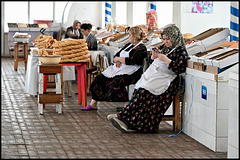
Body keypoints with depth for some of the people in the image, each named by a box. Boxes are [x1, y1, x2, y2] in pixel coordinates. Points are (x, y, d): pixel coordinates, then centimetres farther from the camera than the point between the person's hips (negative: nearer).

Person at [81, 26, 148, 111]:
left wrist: (118, 59, -5)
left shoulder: (141, 48, -8)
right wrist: (117, 61, -5)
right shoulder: (129, 45, 19)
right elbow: (116, 55, 20)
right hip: (118, 68, 9)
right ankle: (93, 104, 2)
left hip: (131, 72, -9)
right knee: (100, 78, -3)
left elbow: (131, 61, -20)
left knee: (117, 81, -37)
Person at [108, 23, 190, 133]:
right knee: (139, 90, -16)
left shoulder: (181, 51, -4)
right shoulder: (164, 47, 21)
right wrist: (154, 56, 5)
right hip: (152, 74, 8)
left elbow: (180, 69, -17)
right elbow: (152, 59, 29)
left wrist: (166, 60, -19)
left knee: (144, 91, -25)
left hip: (165, 80, -8)